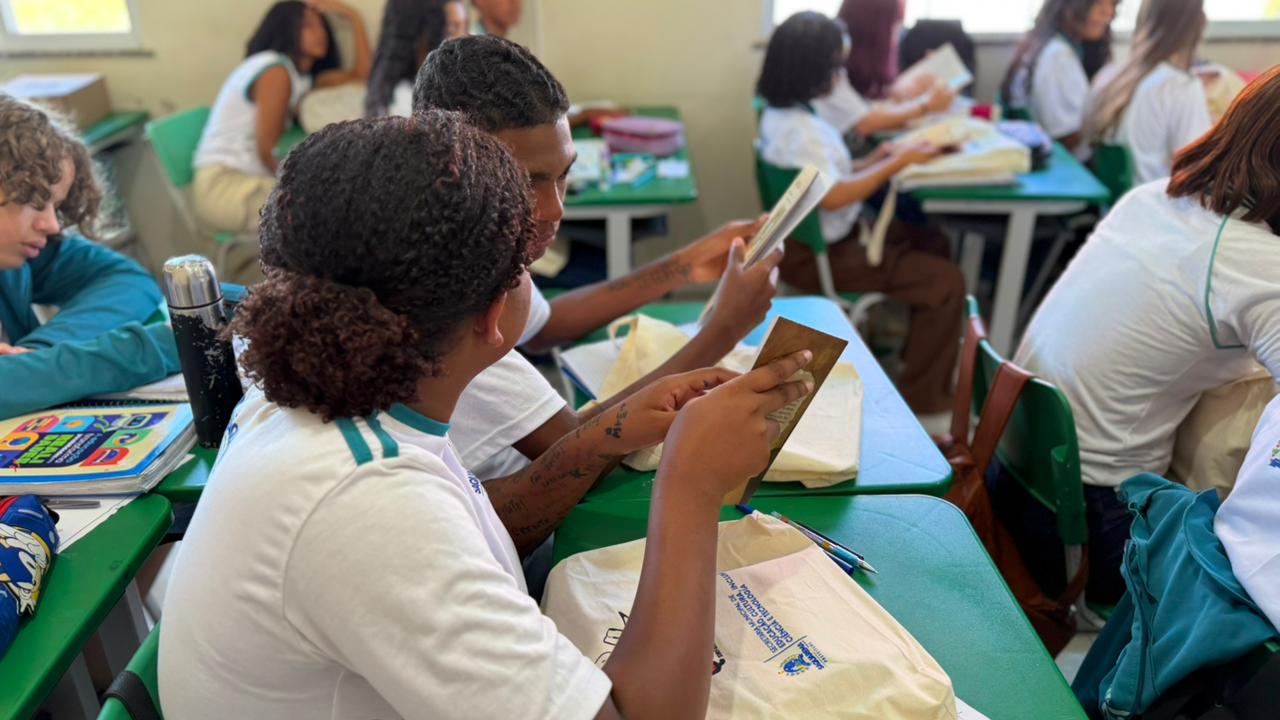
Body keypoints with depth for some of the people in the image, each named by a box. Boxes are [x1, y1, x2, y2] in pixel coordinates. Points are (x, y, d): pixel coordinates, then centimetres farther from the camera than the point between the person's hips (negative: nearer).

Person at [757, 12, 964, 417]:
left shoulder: (785, 113, 8)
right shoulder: (796, 127, -24)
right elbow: (832, 196, -30)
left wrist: (875, 160, 1)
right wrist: (898, 162, -20)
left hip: (826, 235, 11)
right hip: (817, 255, -11)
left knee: (931, 244, 17)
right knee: (946, 282, -12)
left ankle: (917, 352, 28)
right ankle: (922, 396, 1)